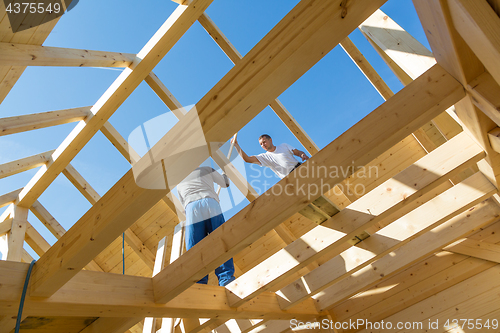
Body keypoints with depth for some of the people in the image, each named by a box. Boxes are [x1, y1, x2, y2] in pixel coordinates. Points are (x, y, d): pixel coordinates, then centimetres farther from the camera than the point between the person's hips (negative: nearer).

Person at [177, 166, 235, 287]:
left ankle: (199, 283, -15)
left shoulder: (179, 183, 35)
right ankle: (226, 277, -17)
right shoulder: (206, 169, 30)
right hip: (211, 204, -1)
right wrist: (224, 174, 62)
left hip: (192, 209, 1)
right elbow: (225, 184, 40)